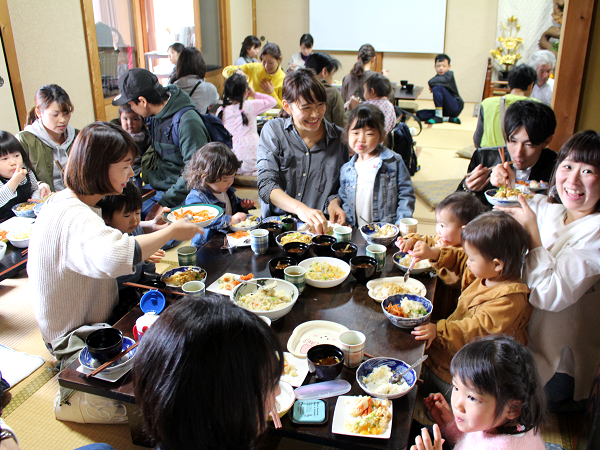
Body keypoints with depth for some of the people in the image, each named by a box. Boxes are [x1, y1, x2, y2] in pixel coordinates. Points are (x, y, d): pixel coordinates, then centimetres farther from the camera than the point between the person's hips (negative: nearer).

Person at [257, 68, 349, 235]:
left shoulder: (339, 137, 3)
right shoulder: (273, 131, -1)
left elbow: (342, 187, 12)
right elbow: (266, 184, -13)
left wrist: (334, 201, -12)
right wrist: (300, 208, -30)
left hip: (320, 227, 3)